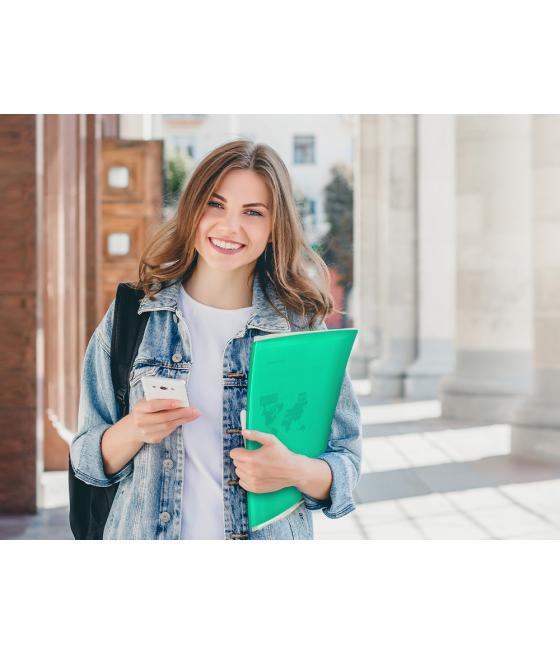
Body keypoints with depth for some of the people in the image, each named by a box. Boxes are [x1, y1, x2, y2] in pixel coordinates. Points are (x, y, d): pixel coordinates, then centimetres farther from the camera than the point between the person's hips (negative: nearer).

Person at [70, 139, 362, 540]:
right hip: (144, 535, 1)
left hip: (269, 537, 0)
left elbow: (346, 464, -3)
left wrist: (294, 470, -23)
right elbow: (88, 459, 0)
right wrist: (133, 430, -20)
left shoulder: (304, 328, -6)